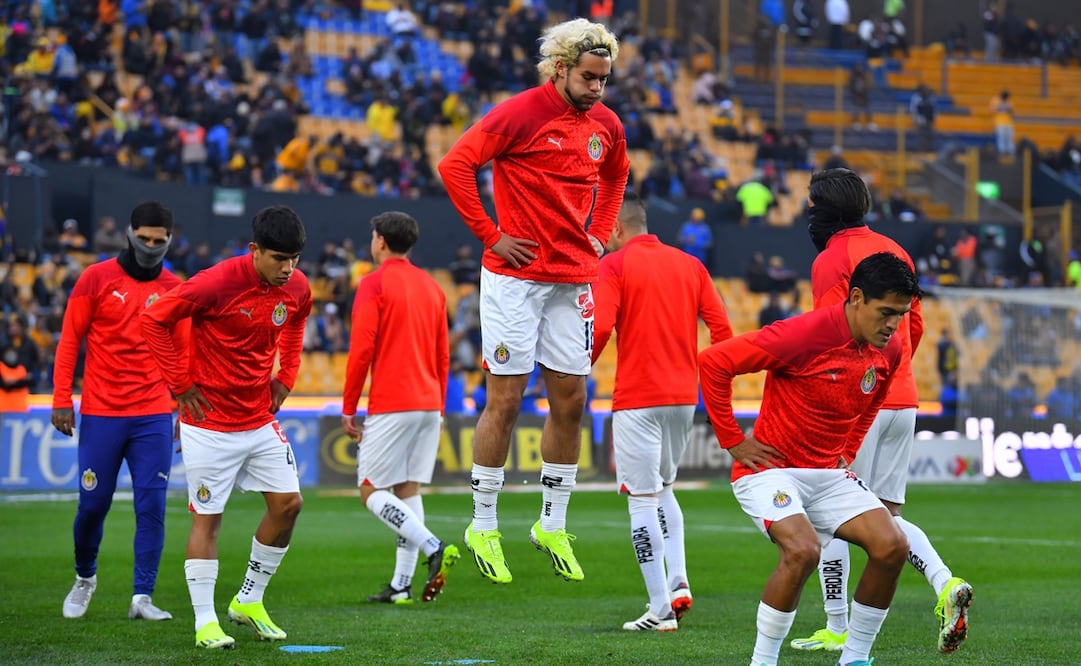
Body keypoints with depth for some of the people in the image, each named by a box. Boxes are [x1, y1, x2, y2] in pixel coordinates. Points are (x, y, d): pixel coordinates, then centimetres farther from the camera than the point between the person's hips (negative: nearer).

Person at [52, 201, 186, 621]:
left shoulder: (175, 290, 7)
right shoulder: (97, 279, 0)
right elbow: (70, 340, 1)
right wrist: (61, 400, -4)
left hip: (154, 416, 2)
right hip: (101, 413, -2)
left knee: (152, 505, -4)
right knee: (93, 503, 4)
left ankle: (142, 597, 2)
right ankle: (84, 577, 29)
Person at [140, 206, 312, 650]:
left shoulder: (296, 288, -2)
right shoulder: (217, 283, -21)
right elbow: (154, 320, -15)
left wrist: (285, 377, 11)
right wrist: (182, 384, -13)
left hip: (261, 420, 6)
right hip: (211, 424, -6)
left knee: (288, 504, 1)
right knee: (207, 518, -1)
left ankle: (249, 601, 18)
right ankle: (205, 622, 5)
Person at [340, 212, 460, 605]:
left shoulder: (374, 284, -6)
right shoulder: (432, 287, 14)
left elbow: (361, 349, -12)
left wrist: (348, 407, -6)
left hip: (390, 406, -7)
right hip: (428, 405, 7)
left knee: (372, 491, -2)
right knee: (408, 490, 9)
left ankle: (434, 547, -20)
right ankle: (401, 585, 6)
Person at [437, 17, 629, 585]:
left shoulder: (605, 124, 8)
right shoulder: (521, 113, -12)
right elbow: (455, 165, -15)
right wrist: (490, 235, -13)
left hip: (574, 278, 6)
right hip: (515, 276, -6)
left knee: (570, 399, 7)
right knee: (505, 398, -2)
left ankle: (553, 526, 19)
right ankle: (483, 526, 9)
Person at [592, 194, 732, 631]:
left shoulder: (614, 265, -4)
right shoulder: (689, 264, 11)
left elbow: (599, 328, -17)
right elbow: (721, 328, 7)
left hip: (636, 398, -6)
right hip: (684, 396, 6)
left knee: (642, 499, -1)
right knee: (663, 488, 23)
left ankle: (660, 608, -2)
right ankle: (678, 581, 8)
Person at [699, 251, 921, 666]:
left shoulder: (889, 351, 0)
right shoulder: (805, 334, -22)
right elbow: (713, 362, -19)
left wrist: (848, 452, 13)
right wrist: (733, 441, -14)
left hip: (830, 475, 7)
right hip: (771, 469, -7)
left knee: (892, 546, -12)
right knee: (803, 549, -31)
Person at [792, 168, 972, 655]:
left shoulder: (831, 260, -9)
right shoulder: (894, 251, 14)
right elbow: (915, 325, 20)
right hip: (903, 400, 8)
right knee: (887, 515, 14)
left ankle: (837, 630, 4)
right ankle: (945, 584, -9)